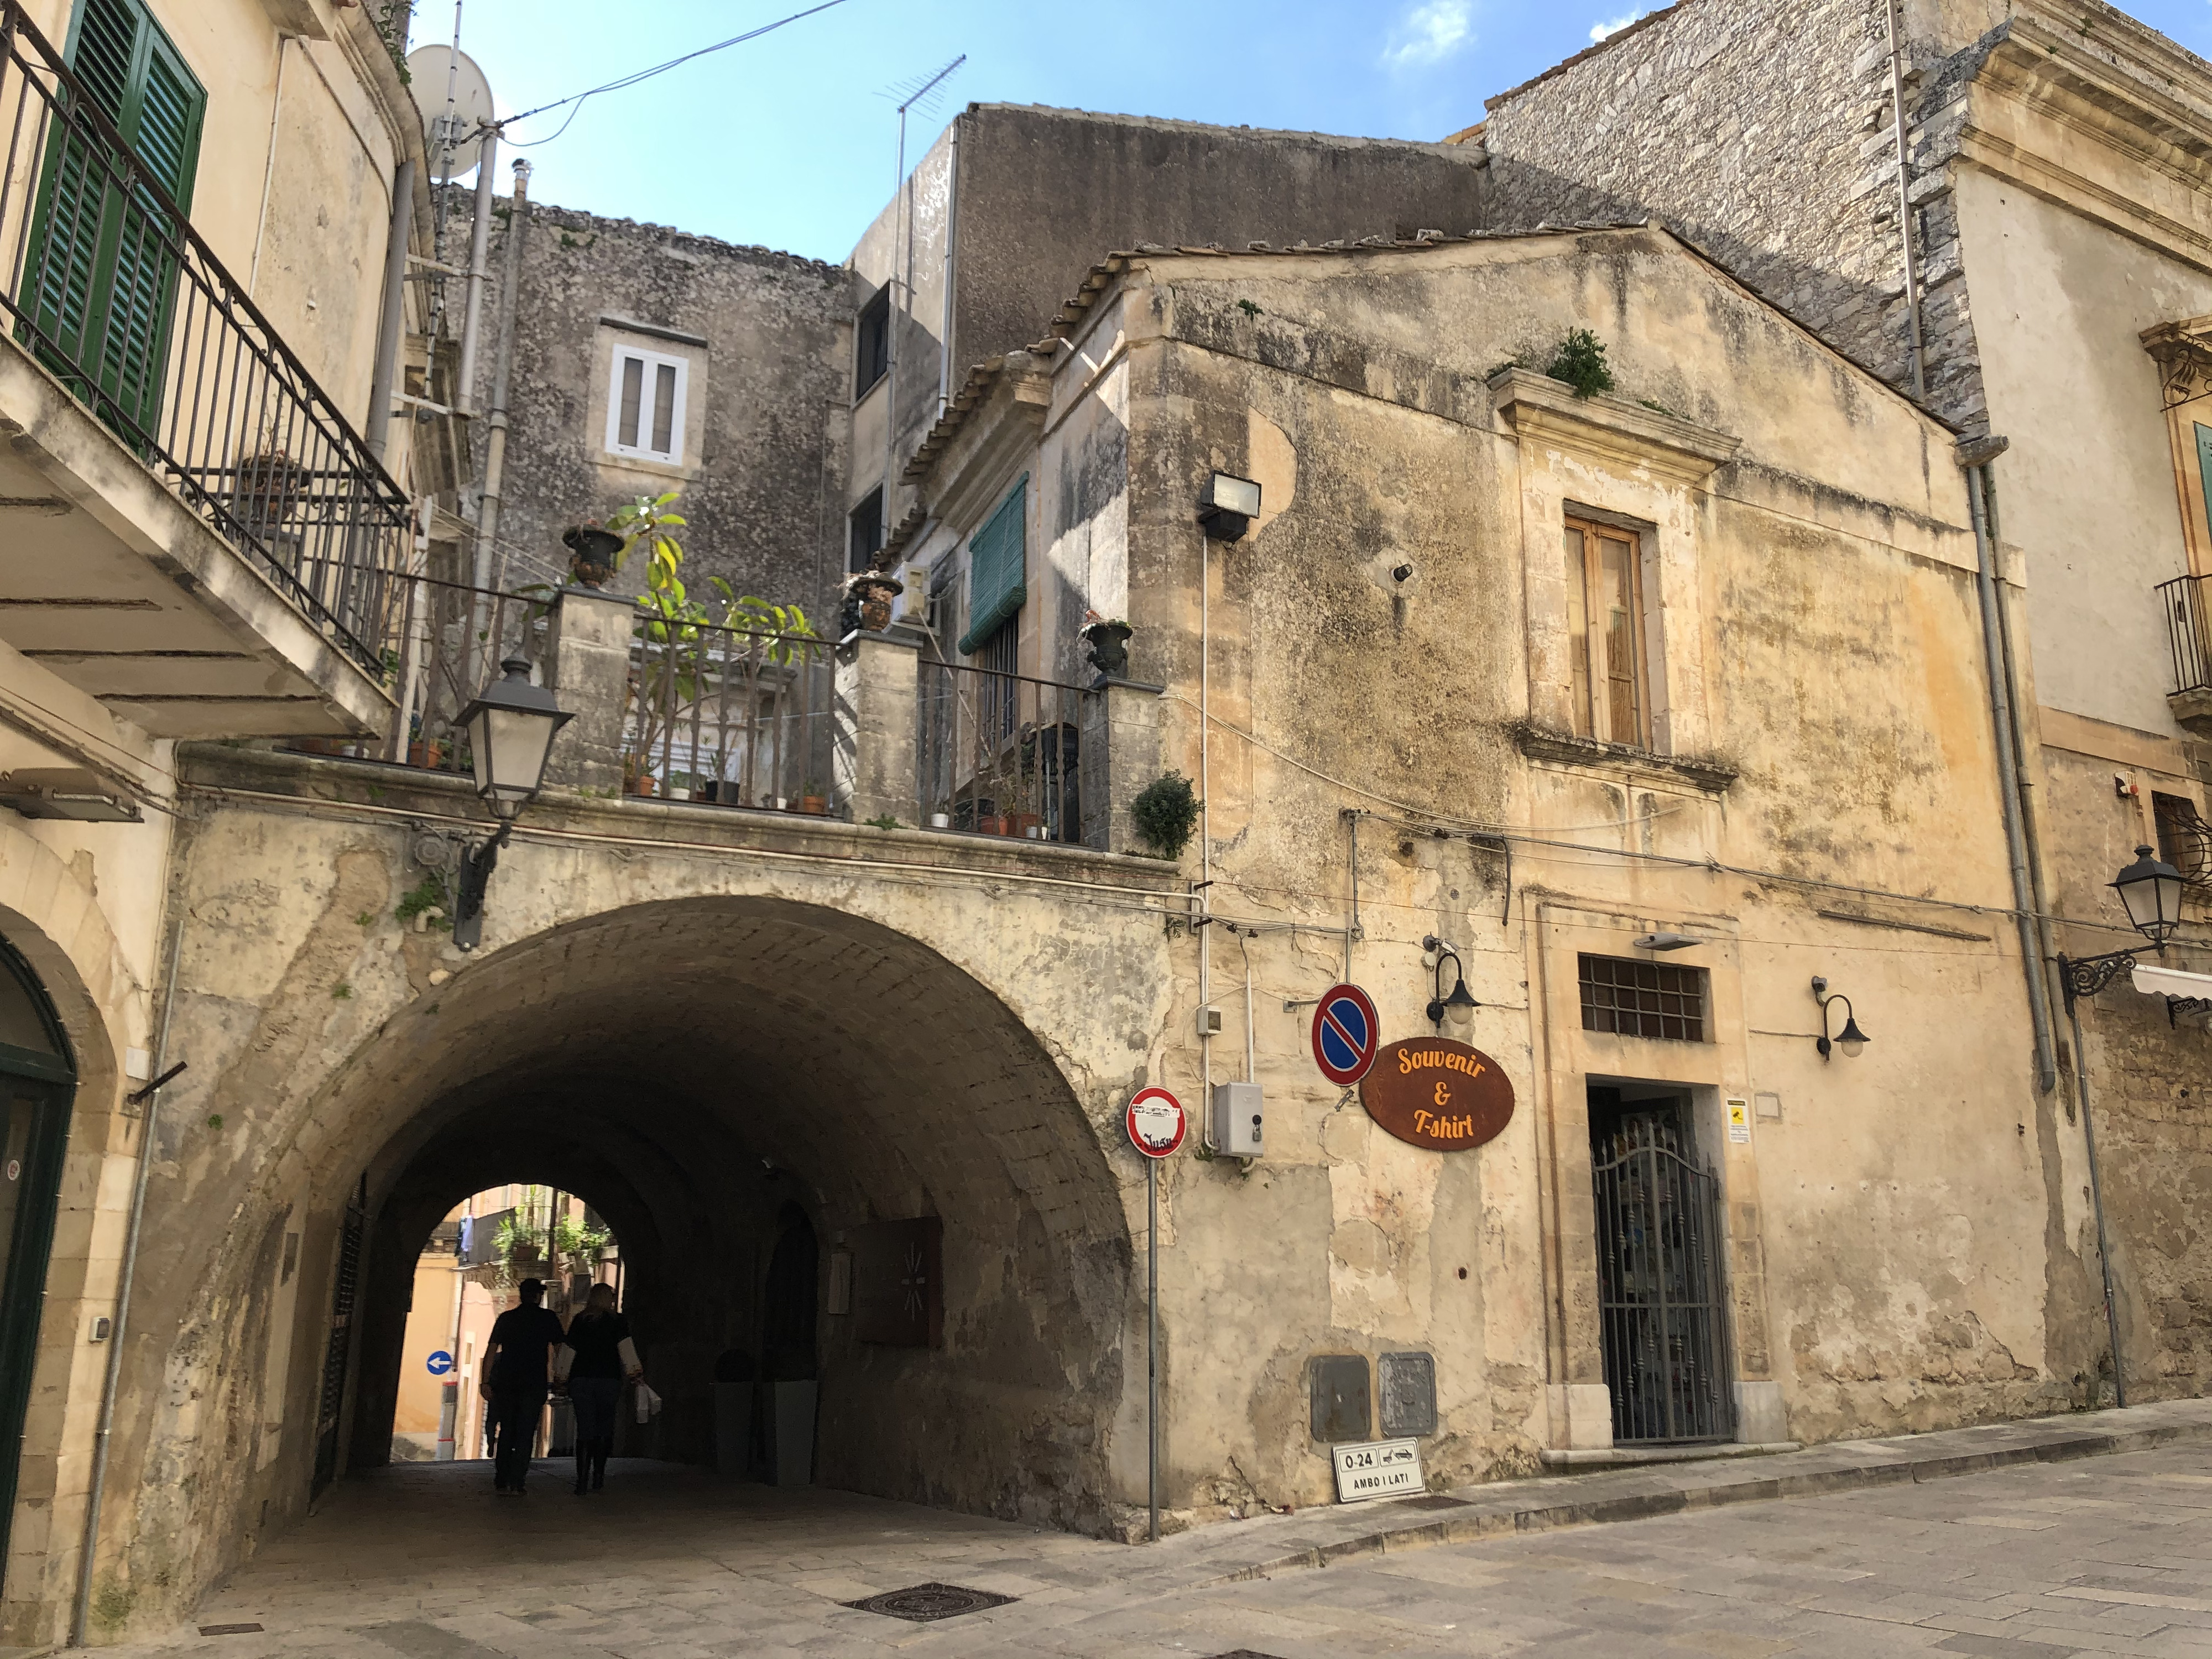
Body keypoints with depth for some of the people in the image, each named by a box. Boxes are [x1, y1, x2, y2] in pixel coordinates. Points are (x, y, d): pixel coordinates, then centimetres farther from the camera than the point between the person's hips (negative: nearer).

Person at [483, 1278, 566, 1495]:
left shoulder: (506, 1318, 6)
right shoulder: (548, 1318, 1)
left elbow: (491, 1351, 3)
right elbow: (560, 1348, 3)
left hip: (505, 1383, 3)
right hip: (534, 1385, -3)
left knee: (506, 1432, 14)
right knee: (525, 1434, 1)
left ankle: (501, 1481, 15)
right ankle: (516, 1483, -4)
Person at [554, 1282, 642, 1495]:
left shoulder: (579, 1321, 6)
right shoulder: (618, 1322, 0)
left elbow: (568, 1351, 7)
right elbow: (626, 1348, -7)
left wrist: (562, 1373, 20)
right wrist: (635, 1372, -4)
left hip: (580, 1380, 1)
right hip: (609, 1380, -1)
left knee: (585, 1430, 1)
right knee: (605, 1429, 12)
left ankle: (582, 1481, -9)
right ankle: (598, 1477, 12)